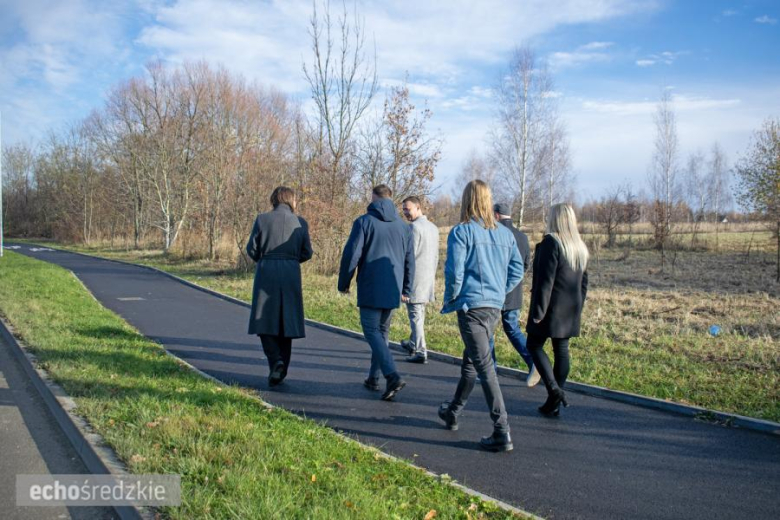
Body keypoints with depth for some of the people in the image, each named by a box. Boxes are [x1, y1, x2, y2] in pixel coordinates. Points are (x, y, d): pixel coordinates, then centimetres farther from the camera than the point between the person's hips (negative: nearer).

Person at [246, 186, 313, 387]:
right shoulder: (300, 222, 2)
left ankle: (276, 360, -11)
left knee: (265, 322, 8)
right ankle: (282, 370, 15)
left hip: (266, 273, -2)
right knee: (286, 322, 10)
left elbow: (252, 249, 0)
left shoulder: (262, 219, -2)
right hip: (291, 274, 2)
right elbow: (307, 253, 4)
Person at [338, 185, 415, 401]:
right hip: (393, 290, 6)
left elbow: (351, 254, -8)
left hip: (370, 288, -5)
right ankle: (374, 378, 22)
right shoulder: (403, 226, 11)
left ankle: (393, 376, -18)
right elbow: (410, 260, 13)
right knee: (382, 331, 16)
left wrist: (343, 283, 3)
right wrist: (406, 289, 22)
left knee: (372, 331, -3)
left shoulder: (364, 222, -5)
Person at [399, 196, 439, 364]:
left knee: (415, 315, -2)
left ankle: (420, 352, -1)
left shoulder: (414, 227, -14)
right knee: (420, 313, 20)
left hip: (415, 278, -8)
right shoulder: (434, 228, 12)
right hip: (429, 278, 8)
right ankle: (413, 343, 35)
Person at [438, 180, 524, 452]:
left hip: (471, 305, -7)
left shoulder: (461, 232, -10)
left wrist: (450, 300, 1)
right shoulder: (505, 233, 8)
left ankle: (502, 432, -4)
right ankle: (453, 412, 39)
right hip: (495, 307, 7)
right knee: (470, 360, 21)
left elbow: (454, 272, -14)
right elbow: (517, 271, 8)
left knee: (484, 366, -4)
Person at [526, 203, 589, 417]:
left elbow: (546, 279, -18)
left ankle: (554, 389, -9)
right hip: (571, 310, 7)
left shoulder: (551, 242, -13)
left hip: (552, 307, -7)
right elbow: (584, 282, 16)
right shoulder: (580, 247, 12)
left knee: (534, 345, 6)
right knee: (561, 351, 9)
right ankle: (554, 404, 15)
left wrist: (538, 309, -16)